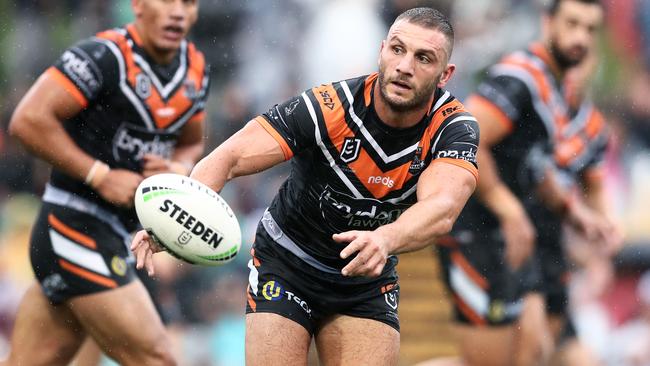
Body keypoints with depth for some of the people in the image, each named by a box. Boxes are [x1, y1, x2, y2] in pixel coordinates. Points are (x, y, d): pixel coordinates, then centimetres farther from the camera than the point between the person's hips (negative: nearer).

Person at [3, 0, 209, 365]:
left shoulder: (195, 68, 9)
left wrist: (179, 168, 0)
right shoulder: (106, 56, -17)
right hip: (77, 229, -8)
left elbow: (191, 144, 24)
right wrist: (101, 176, -20)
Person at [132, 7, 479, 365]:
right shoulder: (326, 107, -24)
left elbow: (441, 208, -40)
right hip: (285, 265, -2)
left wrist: (384, 240, -62)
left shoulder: (453, 127, -20)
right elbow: (229, 159, -31)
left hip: (367, 279, 2)